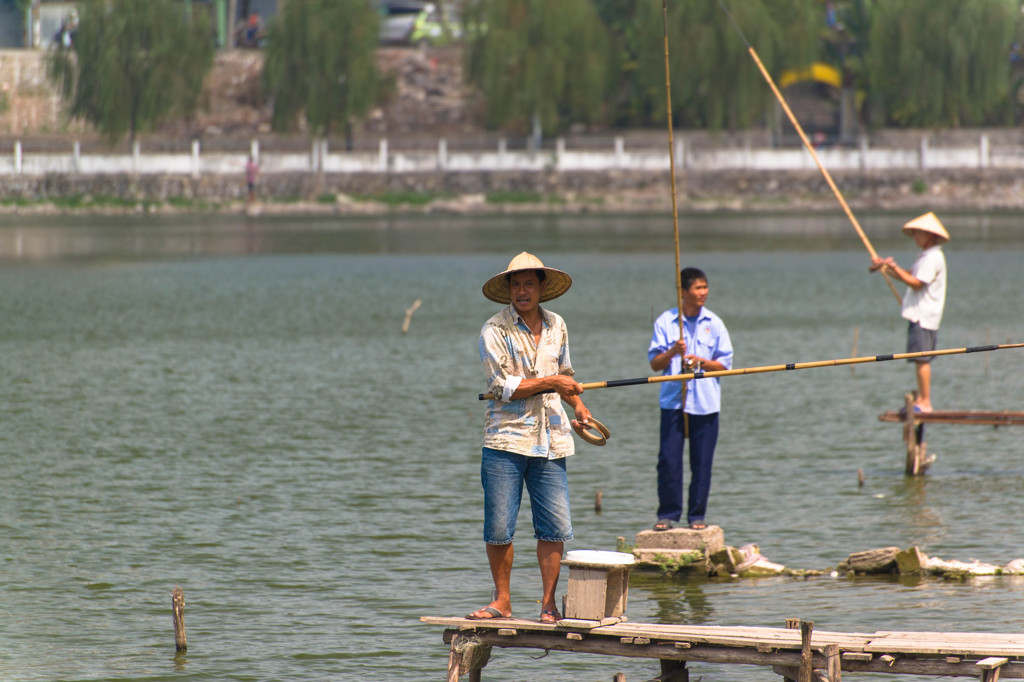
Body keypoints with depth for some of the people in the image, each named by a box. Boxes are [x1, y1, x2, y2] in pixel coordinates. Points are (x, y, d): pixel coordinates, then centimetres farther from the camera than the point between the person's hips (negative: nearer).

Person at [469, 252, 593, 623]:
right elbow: (503, 386, -13)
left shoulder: (556, 327, 12)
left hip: (549, 440, 4)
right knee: (499, 527, -3)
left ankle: (548, 603, 8)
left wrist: (578, 406, 15)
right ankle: (502, 602, 11)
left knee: (555, 526, -2)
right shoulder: (495, 331, -5)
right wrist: (550, 382, -14)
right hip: (506, 439, -4)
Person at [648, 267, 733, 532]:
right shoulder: (665, 321, 4)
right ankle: (667, 513, 6)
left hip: (706, 403, 1)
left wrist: (701, 362, -12)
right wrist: (672, 352, -16)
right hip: (673, 400, -1)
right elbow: (655, 364, 4)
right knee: (668, 459, -5)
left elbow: (724, 365, 6)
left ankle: (697, 515, 10)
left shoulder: (714, 323, 6)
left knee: (702, 462, 1)